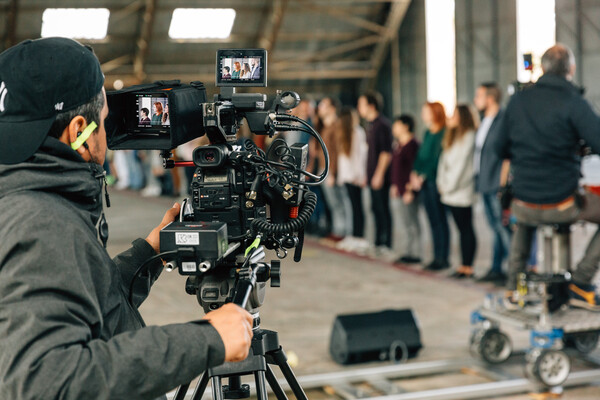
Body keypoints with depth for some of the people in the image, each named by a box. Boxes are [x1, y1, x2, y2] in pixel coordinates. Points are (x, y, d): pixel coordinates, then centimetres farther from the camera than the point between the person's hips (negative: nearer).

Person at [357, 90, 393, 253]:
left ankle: (386, 244, 0)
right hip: (373, 175, 9)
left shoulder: (382, 124, -14)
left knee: (382, 208, -5)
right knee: (376, 207, 12)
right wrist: (367, 174, 21)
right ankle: (378, 241, 19)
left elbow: (386, 152, -18)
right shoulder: (372, 125, 16)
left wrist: (379, 174, -20)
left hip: (380, 176, -9)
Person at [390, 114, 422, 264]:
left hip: (408, 191, -10)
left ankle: (414, 254, -1)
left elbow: (413, 168, -19)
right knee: (405, 224, 13)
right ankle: (407, 252, 20)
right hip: (400, 190, 10)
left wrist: (409, 190, -20)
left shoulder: (412, 145, -15)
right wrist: (395, 185, 20)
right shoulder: (399, 145, 15)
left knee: (411, 223, -6)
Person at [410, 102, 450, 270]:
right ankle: (437, 257, 15)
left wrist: (422, 176, -14)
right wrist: (414, 173, 2)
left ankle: (443, 258, 0)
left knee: (439, 220, -4)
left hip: (435, 181, -8)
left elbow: (436, 159, -15)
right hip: (424, 182, 8)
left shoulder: (444, 134, -11)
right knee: (433, 220, 10)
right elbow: (420, 155, 15)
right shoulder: (428, 133, 15)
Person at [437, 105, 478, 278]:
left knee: (466, 229, -4)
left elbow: (462, 163, -12)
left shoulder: (468, 136, -9)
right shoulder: (451, 136, 17)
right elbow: (444, 161, 16)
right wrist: (441, 183, 8)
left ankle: (467, 267, -1)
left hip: (462, 192, -8)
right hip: (450, 192, 8)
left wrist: (449, 186, -8)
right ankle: (464, 265, 10)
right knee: (462, 229, 8)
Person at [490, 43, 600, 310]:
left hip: (523, 204, 6)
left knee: (523, 222, 39)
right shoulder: (573, 102, -11)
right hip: (561, 204, -6)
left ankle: (513, 285, 32)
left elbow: (500, 149, 13)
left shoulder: (518, 100, 4)